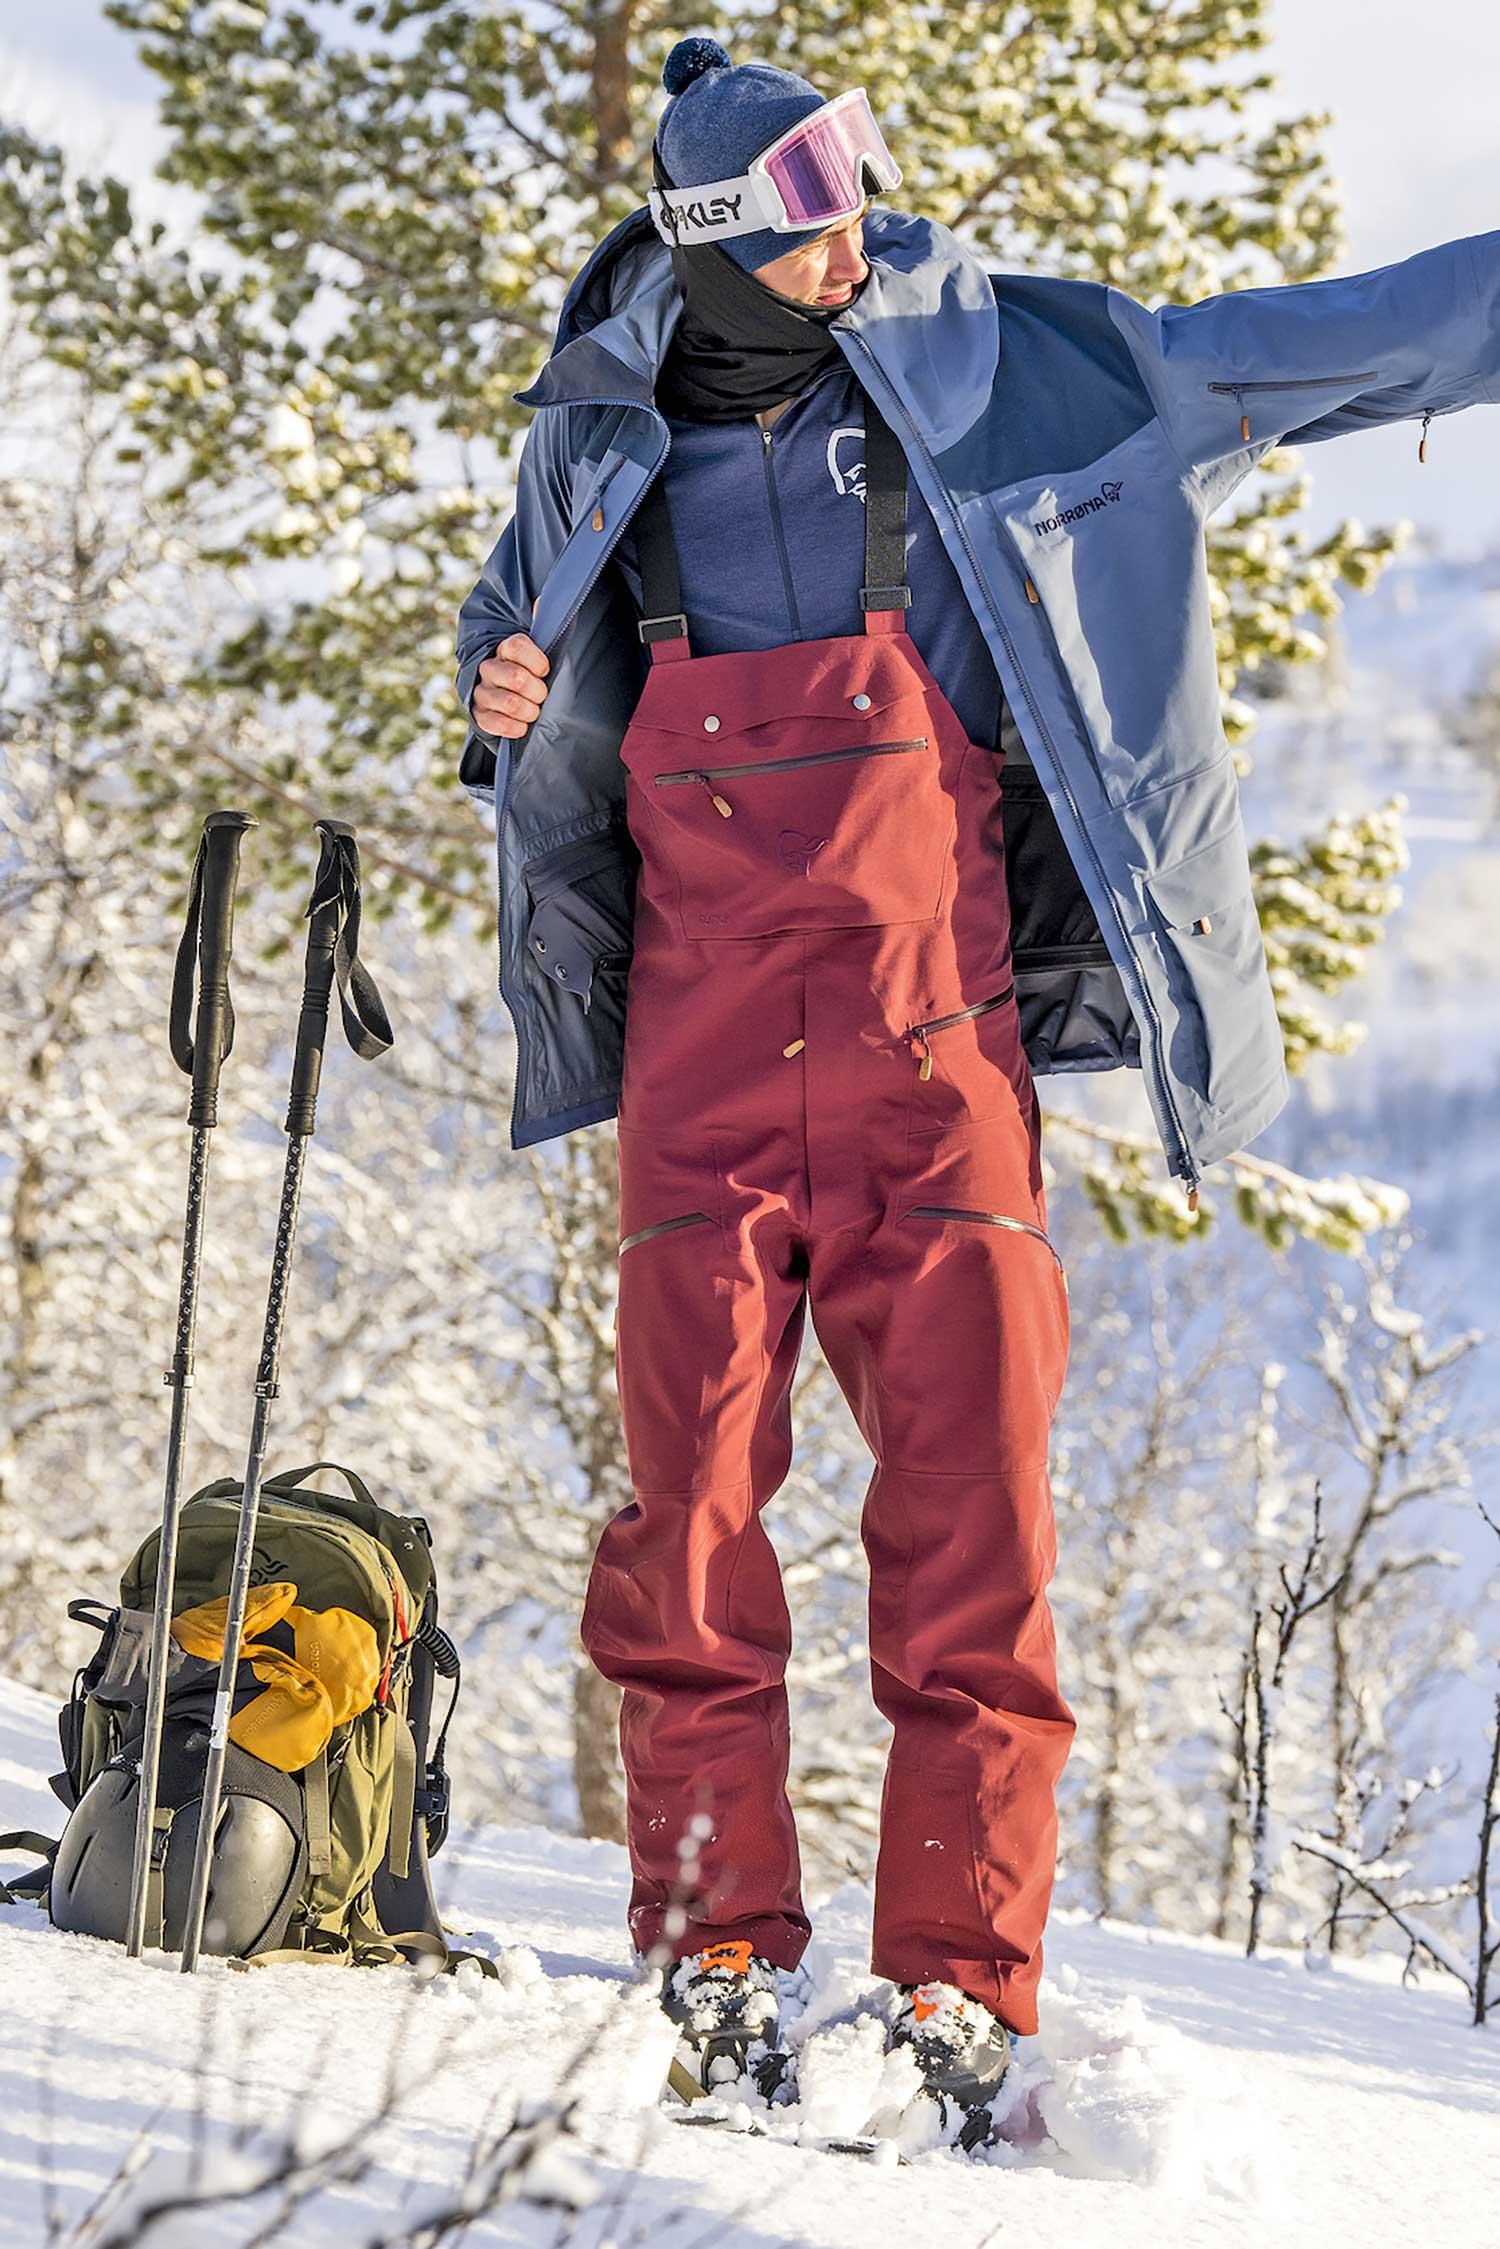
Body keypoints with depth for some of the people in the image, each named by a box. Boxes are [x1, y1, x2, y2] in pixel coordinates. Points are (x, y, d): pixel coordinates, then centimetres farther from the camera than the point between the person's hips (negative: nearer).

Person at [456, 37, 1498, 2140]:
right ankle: (717, 1947, 3)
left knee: (968, 1479, -7)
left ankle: (962, 1970, -4)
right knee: (696, 1460, -5)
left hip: (929, 1014, -1)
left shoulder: (990, 370, 7)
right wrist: (510, 705, 4)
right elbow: (518, 636, 27)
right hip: (699, 1018, 1)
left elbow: (1299, 349, 9)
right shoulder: (603, 434, 12)